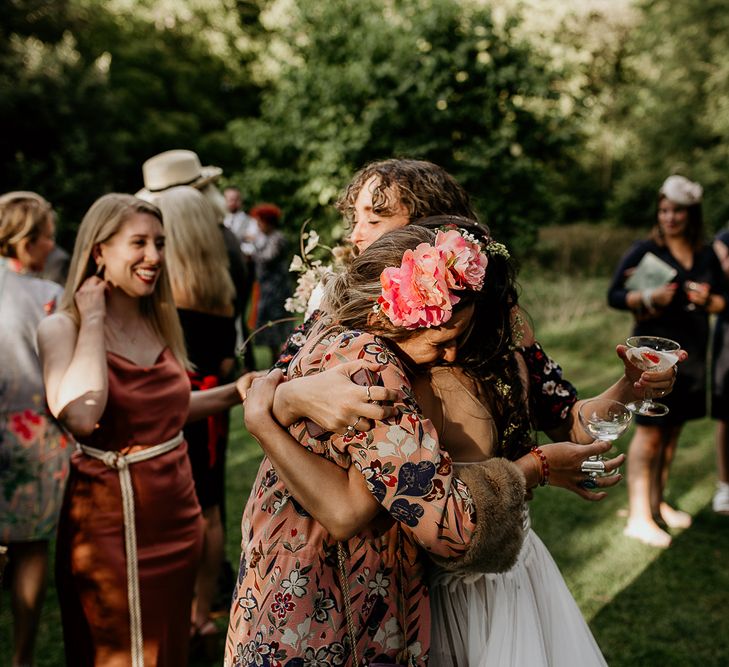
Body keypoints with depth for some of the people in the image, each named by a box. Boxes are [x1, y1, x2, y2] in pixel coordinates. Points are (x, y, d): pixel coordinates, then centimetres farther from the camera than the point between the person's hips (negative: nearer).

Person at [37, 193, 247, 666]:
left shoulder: (159, 322, 6)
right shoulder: (62, 328, -13)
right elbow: (81, 416, -33)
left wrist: (236, 392, 8)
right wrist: (93, 320, -21)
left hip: (176, 509, 6)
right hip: (112, 518, -6)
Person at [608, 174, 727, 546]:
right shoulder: (645, 250, -3)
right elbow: (614, 296, -6)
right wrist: (648, 298, -23)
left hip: (691, 352, 6)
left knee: (673, 431, 11)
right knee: (650, 431, -7)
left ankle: (656, 504, 24)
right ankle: (638, 516, -2)